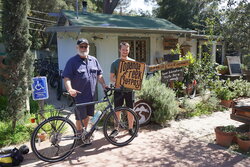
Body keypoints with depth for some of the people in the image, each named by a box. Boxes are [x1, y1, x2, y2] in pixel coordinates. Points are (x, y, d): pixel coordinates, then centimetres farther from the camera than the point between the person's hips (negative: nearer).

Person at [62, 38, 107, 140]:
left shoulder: (93, 60, 10)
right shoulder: (72, 61, -7)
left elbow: (99, 74, 15)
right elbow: (66, 77, -14)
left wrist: (103, 85, 2)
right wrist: (70, 89, -29)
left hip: (91, 95, 5)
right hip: (79, 95, -5)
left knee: (87, 115, 18)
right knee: (80, 117, 3)